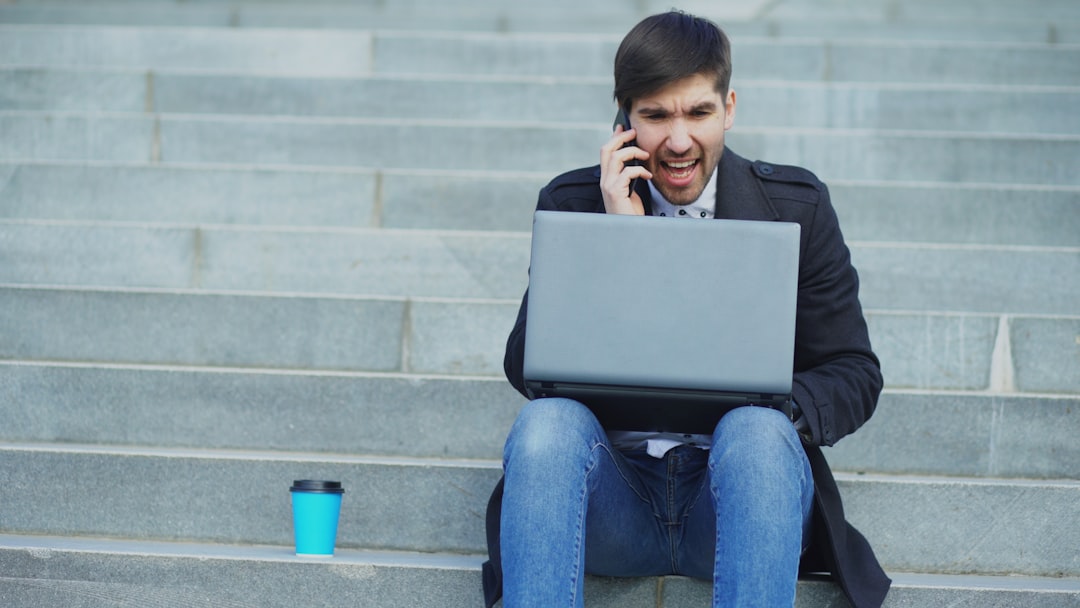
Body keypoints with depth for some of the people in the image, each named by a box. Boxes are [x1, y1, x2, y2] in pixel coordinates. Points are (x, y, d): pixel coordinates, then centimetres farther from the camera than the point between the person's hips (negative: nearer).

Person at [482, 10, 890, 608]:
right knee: (548, 420, -31)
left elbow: (855, 375, 5)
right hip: (616, 499, 0)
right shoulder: (572, 204, 6)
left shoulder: (796, 206, 6)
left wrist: (776, 413, -18)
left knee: (758, 429, -33)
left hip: (734, 486, 0)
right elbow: (526, 369, -3)